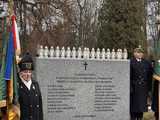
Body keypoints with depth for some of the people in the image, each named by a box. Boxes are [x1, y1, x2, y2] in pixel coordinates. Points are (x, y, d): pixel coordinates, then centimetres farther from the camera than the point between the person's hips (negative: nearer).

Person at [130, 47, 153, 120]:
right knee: (134, 103, 2)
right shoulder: (131, 62, -7)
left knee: (142, 103, 9)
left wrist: (149, 86, 5)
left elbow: (150, 75, 11)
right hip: (134, 87, -4)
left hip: (144, 87, 4)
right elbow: (129, 76, -10)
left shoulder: (147, 63, 7)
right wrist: (130, 86, -15)